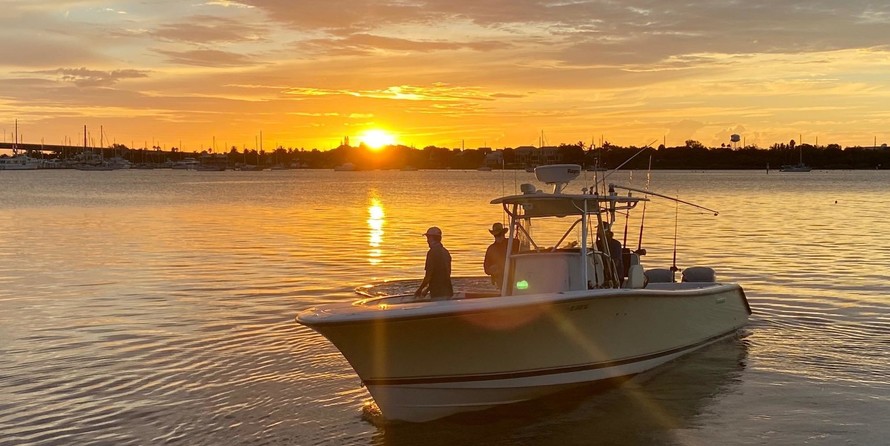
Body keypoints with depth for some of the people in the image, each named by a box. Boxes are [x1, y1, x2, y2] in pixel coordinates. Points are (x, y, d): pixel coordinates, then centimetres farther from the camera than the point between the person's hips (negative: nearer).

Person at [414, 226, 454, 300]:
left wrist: (419, 290, -1)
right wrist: (427, 289, 24)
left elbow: (428, 275, -16)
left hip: (438, 294, -8)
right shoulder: (446, 252, 13)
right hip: (447, 292, 8)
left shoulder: (432, 252, -14)